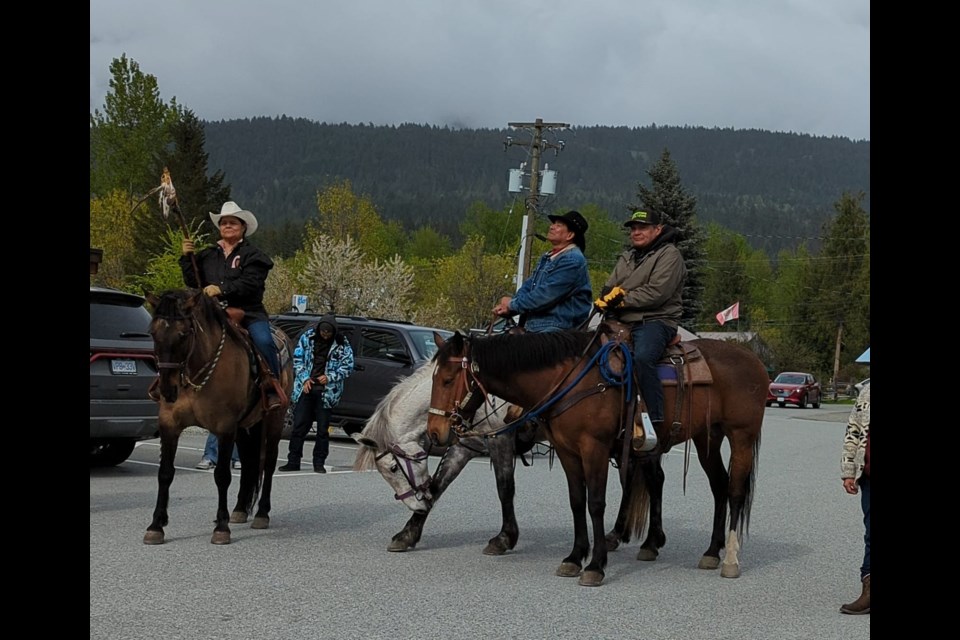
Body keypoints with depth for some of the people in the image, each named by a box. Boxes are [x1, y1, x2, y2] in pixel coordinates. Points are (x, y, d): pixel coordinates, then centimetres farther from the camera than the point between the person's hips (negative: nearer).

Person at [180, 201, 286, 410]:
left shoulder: (253, 255, 5)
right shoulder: (207, 256, 19)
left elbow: (249, 283, -11)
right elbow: (193, 283, 15)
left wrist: (222, 289, -22)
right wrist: (186, 258, 4)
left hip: (248, 312, -4)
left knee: (263, 340, -29)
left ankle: (273, 388, -18)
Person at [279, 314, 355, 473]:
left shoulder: (342, 344, -3)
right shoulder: (307, 337, 2)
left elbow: (348, 366, -1)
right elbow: (298, 358, 6)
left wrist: (329, 377, -13)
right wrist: (304, 378, -6)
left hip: (327, 391, -1)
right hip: (306, 388, 2)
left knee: (323, 429, 3)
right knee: (299, 426, 2)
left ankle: (319, 463, 12)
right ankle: (293, 461, 9)